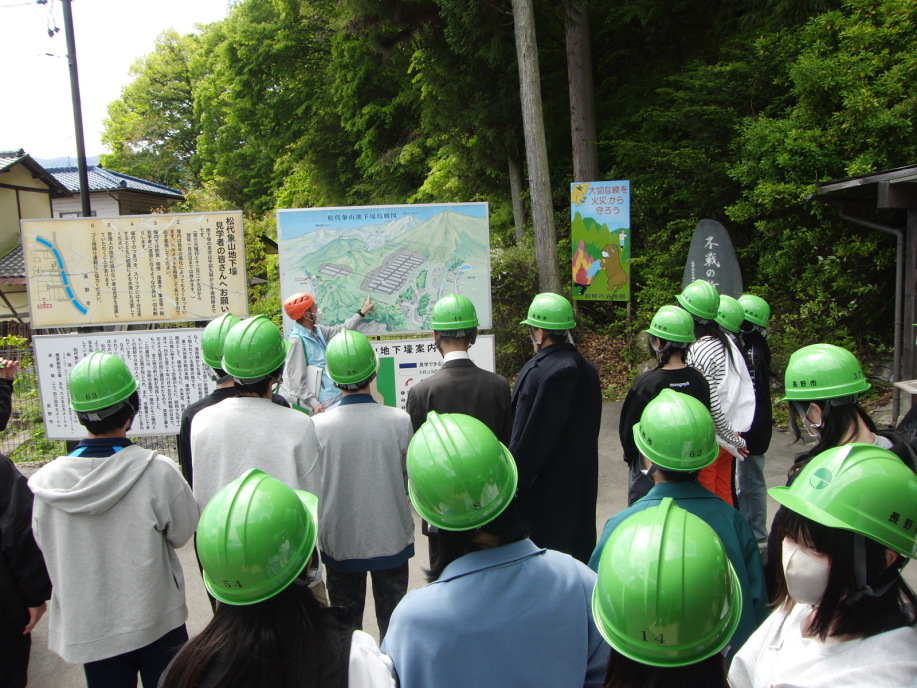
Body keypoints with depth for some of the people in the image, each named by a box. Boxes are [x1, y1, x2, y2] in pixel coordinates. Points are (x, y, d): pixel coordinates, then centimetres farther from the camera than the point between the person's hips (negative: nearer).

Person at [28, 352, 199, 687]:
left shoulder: (47, 481, -15)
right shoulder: (158, 472, -24)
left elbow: (46, 545, -1)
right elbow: (181, 533, -10)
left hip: (87, 630, 2)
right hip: (156, 622, -2)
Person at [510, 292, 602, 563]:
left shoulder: (538, 373, -23)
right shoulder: (587, 370, 2)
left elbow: (527, 436, -20)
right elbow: (590, 427, 10)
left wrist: (515, 479, -11)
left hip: (546, 488, -8)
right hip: (582, 483, 8)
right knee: (579, 546, 20)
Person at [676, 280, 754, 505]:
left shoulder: (696, 352, -21)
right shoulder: (727, 342, 3)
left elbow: (710, 404, -22)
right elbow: (746, 387, 8)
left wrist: (732, 438, -9)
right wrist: (735, 434, 8)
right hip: (725, 440, 8)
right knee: (724, 497, 19)